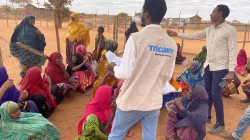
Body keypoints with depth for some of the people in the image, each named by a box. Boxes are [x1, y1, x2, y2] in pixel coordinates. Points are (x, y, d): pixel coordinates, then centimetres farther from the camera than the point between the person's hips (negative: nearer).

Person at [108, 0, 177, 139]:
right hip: (154, 101, 5)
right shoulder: (172, 44, -2)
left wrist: (114, 67, 3)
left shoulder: (137, 38, -18)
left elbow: (125, 73, -17)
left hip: (132, 101, -4)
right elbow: (168, 75, 7)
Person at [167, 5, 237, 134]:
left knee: (216, 95, -6)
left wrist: (231, 71, -20)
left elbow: (233, 51, -14)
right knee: (207, 93, 14)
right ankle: (207, 117, 31)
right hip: (208, 66, 7)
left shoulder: (230, 30, -11)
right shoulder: (209, 29, 9)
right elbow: (194, 36, 16)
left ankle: (220, 124, 10)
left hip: (220, 68, -7)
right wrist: (176, 34, 14)